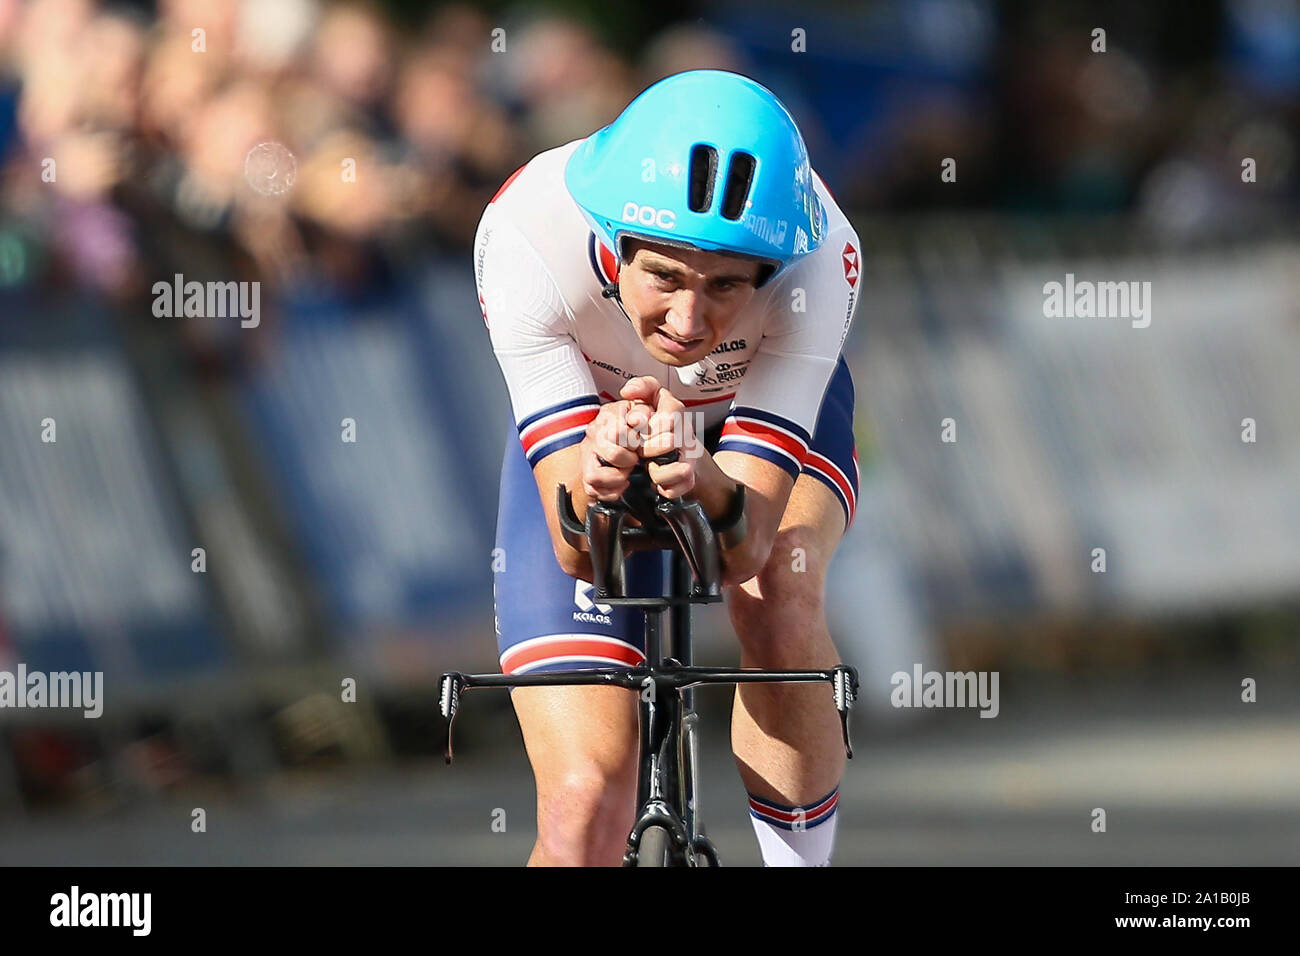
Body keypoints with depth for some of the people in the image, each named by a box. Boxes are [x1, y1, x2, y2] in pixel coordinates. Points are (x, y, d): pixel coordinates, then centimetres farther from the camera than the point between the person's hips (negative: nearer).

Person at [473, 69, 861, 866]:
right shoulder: (528, 240, -38)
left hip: (769, 410, 0)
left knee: (780, 599, -34)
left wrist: (699, 481, -61)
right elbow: (577, 553, -37)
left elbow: (747, 544, -39)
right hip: (583, 420, 0)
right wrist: (599, 476, -59)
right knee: (586, 815, -14)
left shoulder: (816, 258, -37)